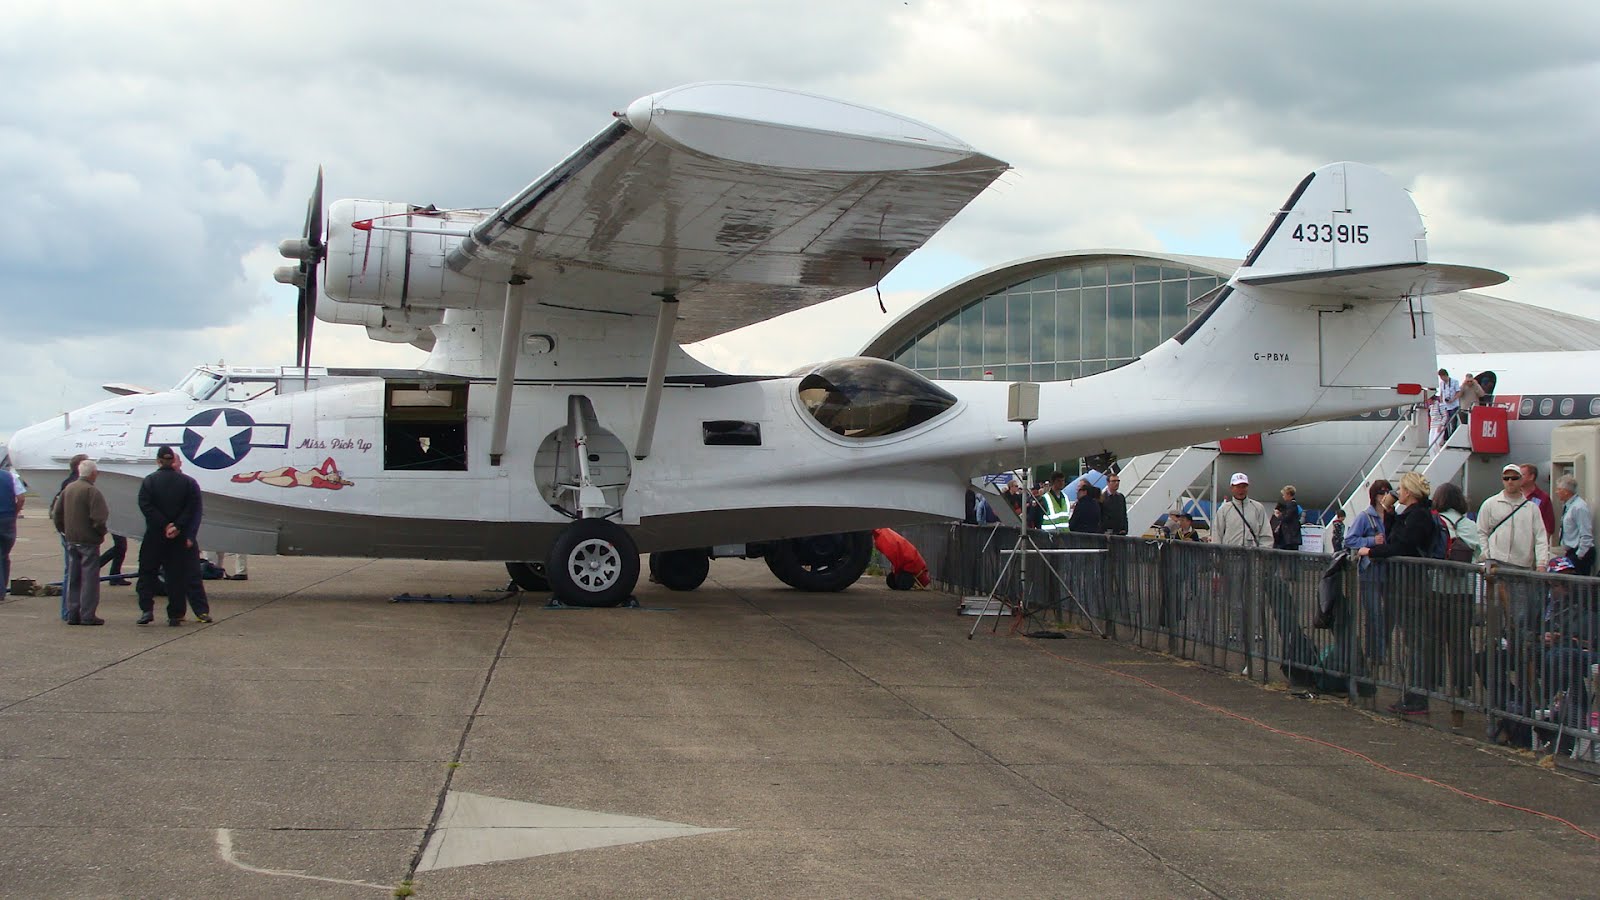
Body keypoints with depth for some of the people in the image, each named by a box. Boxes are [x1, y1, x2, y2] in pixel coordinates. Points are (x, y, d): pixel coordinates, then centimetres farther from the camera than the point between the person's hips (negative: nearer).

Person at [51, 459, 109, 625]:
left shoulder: (68, 489, 7)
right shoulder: (92, 491, -16)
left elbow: (57, 513, 12)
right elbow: (99, 517, -22)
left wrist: (64, 531, 19)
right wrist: (102, 531, -6)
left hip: (71, 540, 7)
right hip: (88, 541, -7)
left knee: (73, 578, 13)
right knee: (89, 577, -2)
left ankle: (72, 613, 15)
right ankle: (88, 615, -2)